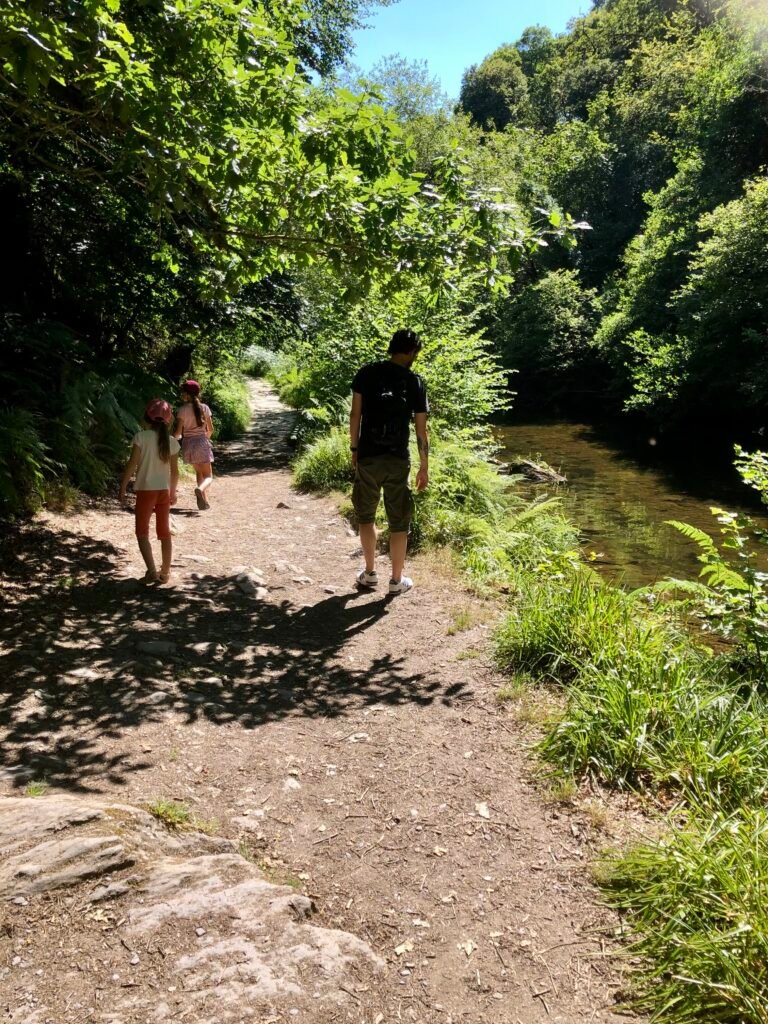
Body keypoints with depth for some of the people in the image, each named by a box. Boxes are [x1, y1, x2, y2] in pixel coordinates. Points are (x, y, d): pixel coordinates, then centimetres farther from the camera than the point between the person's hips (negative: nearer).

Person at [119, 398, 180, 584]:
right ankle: (165, 572, 17)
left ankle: (152, 572, -5)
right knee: (164, 532, 13)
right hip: (164, 491, 4)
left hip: (145, 490, -4)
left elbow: (132, 465, -13)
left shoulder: (141, 437, -11)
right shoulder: (171, 441, -1)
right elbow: (174, 471, 4)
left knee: (142, 532, 6)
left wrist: (123, 487, -4)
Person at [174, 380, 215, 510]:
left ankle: (205, 500, 17)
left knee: (199, 472, 21)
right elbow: (210, 429, 4)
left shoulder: (182, 410, -6)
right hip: (202, 442, -1)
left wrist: (176, 436, 16)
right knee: (208, 476, 2)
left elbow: (178, 432, -8)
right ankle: (200, 489, -31)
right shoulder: (204, 408, -1)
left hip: (188, 443, 1)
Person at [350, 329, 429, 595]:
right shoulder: (415, 382, -2)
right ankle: (396, 580, 16)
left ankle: (370, 573, 23)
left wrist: (354, 449, 11)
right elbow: (421, 430, -2)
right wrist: (424, 467, 5)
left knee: (366, 515, 18)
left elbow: (355, 414, -1)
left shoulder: (367, 373, 0)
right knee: (399, 522, 9)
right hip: (398, 460, -1)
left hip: (368, 457, 1)